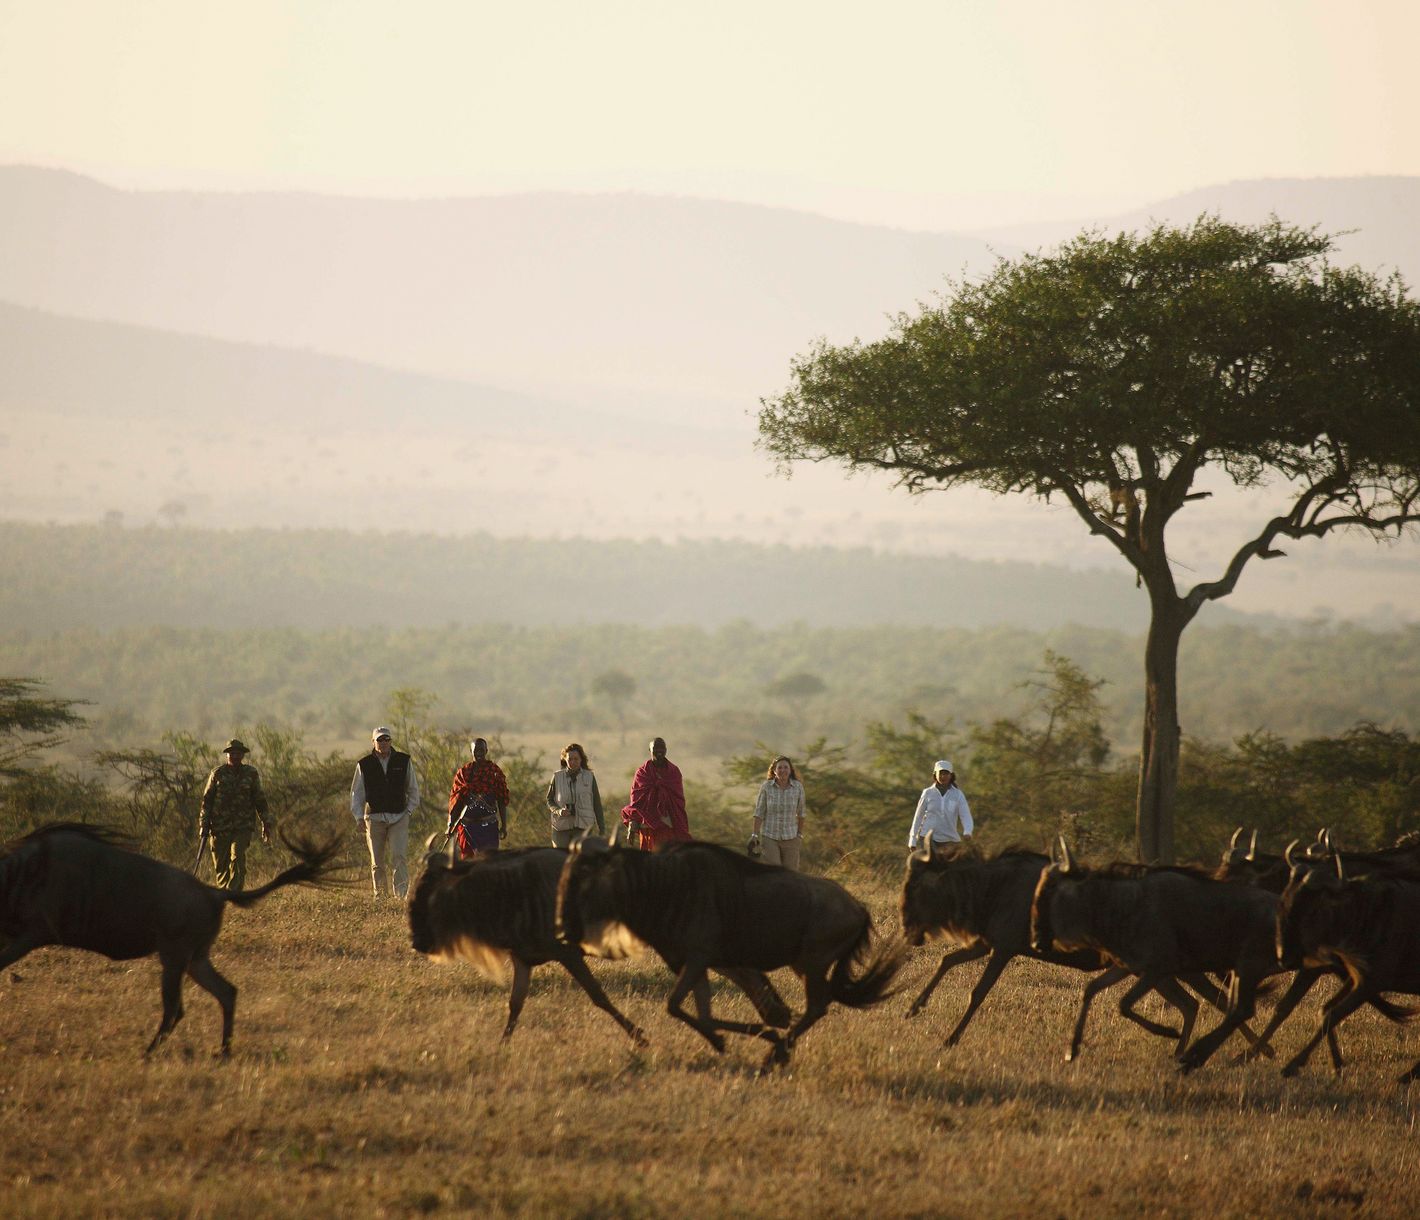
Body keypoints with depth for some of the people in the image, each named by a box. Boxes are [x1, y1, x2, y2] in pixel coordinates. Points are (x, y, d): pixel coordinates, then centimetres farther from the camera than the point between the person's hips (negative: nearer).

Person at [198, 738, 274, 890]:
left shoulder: (251, 774, 6)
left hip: (243, 827, -1)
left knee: (238, 858, -17)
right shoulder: (217, 773, 4)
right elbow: (207, 799, 6)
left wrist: (266, 824, 10)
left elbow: (260, 800, 12)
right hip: (220, 826, 1)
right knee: (220, 864, 5)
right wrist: (204, 824, 0)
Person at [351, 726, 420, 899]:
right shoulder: (364, 765, 5)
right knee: (377, 862, 4)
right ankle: (380, 895, 13)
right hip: (374, 818, 1)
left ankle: (402, 894, -18)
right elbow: (357, 793, 10)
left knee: (398, 857, -15)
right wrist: (359, 817, 2)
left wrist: (409, 810, 5)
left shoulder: (404, 762, 6)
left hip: (399, 818, -1)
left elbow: (413, 789, 15)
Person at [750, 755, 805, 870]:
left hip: (790, 838, 1)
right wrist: (755, 835, -6)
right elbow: (759, 813, -2)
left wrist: (800, 834, 13)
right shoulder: (766, 787, -7)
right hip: (769, 838, -1)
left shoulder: (798, 787, -4)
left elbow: (800, 812, 8)